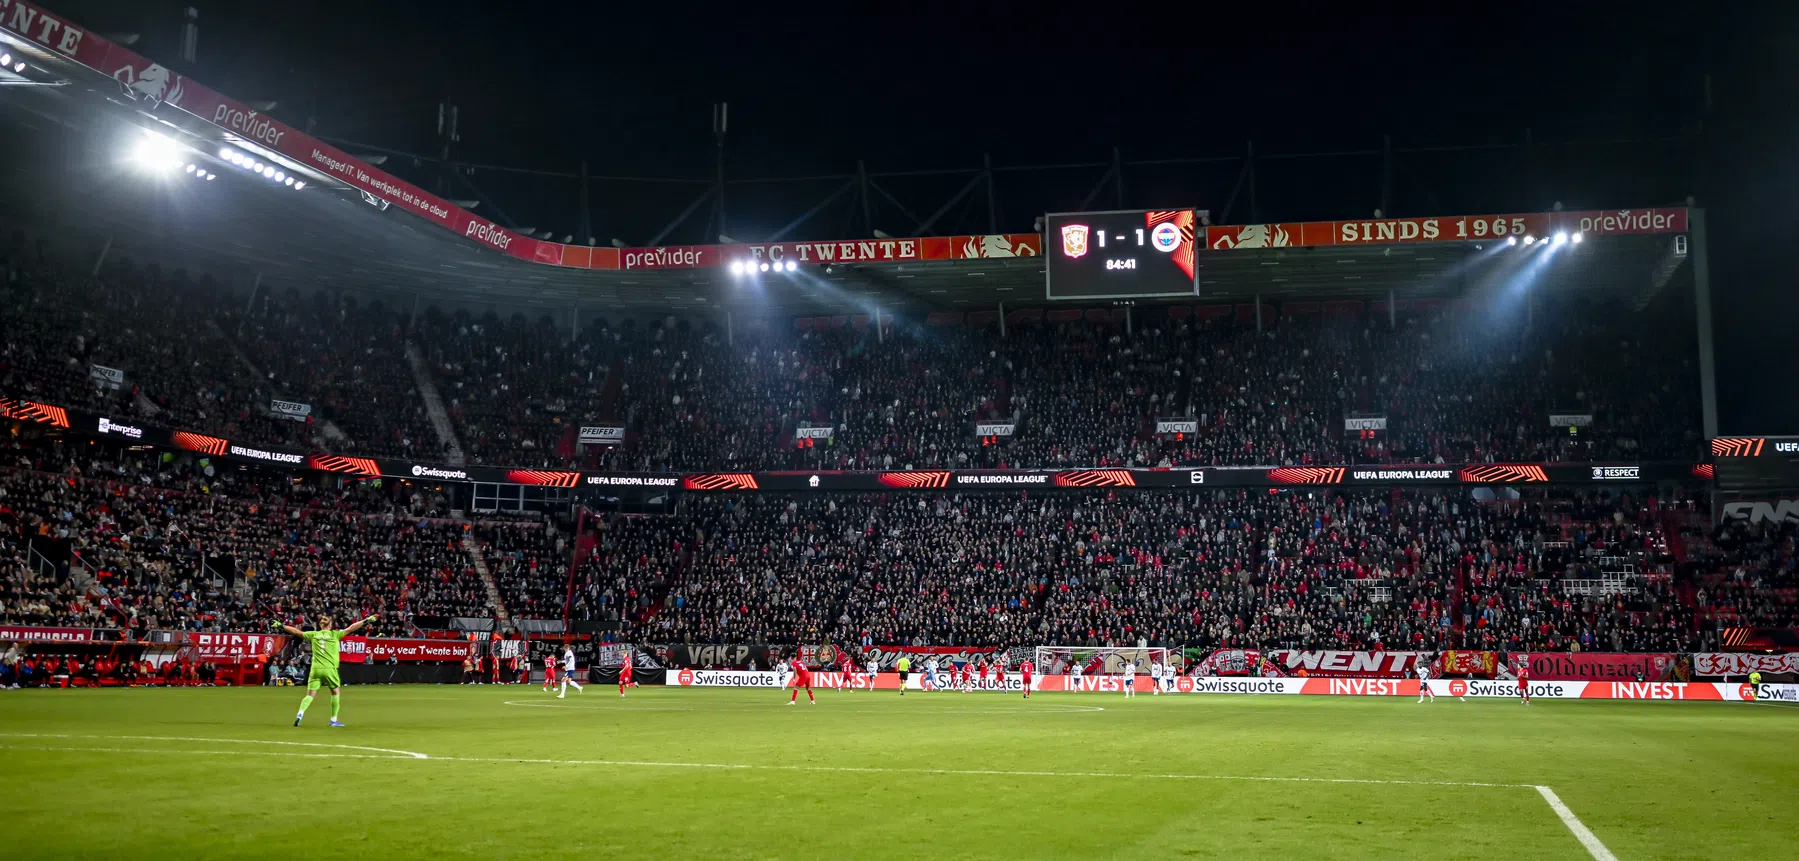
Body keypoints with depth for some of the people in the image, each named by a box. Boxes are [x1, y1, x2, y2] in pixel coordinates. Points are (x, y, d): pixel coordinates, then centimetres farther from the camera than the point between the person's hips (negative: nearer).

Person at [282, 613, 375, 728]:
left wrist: (282, 626, 25)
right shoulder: (334, 634, 2)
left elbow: (296, 631, 14)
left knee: (310, 694, 5)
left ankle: (300, 714, -17)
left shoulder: (313, 635, 9)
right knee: (336, 692, 14)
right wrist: (366, 620, 5)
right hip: (329, 669, -3)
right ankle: (334, 720, 14)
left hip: (315, 669, 3)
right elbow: (351, 628, 0)